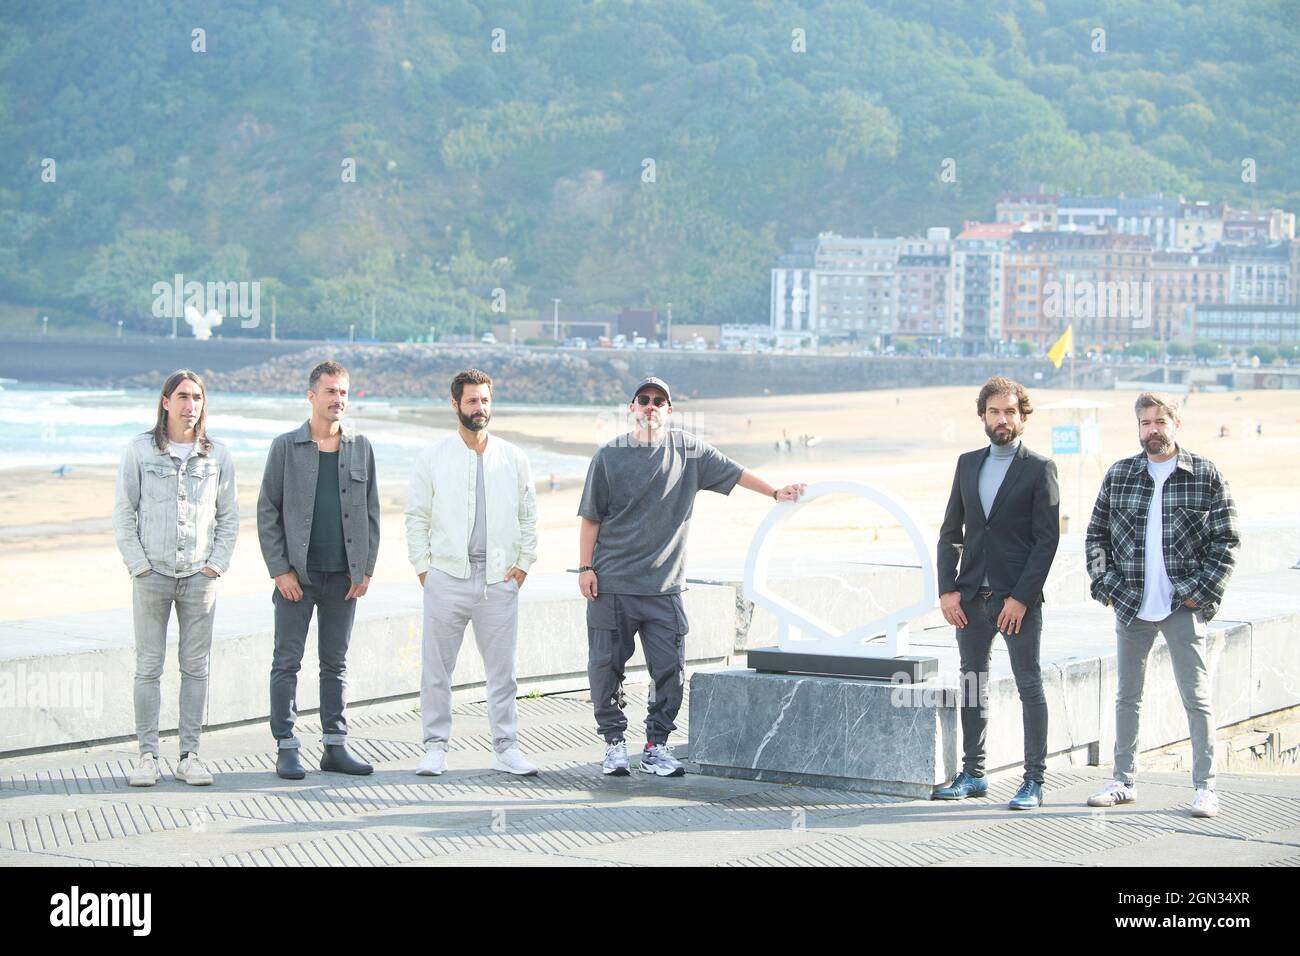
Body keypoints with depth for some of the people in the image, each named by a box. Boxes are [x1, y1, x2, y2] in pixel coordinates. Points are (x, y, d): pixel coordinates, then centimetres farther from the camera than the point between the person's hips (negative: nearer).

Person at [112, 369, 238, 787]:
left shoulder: (217, 455, 6)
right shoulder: (140, 450, 0)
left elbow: (229, 517, 11)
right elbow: (123, 514, 2)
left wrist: (216, 565, 0)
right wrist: (139, 565, -5)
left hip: (200, 577, 2)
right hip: (152, 575, -2)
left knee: (195, 667, 3)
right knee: (148, 667, 0)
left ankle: (190, 755, 8)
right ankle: (147, 755, 5)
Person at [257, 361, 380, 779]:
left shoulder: (360, 448, 8)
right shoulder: (286, 447, -1)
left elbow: (371, 512, 10)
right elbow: (267, 512, -1)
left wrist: (366, 569, 3)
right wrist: (280, 570, -8)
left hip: (344, 575, 3)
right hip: (297, 575, -3)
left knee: (336, 664, 9)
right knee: (287, 662, 0)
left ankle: (335, 747, 14)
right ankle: (286, 749, 5)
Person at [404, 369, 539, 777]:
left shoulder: (514, 459, 8)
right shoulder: (432, 457, 3)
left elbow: (528, 515, 13)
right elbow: (416, 515, 5)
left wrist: (523, 563, 5)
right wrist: (423, 567, -1)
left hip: (500, 579, 1)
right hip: (447, 578, -1)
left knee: (502, 670, 4)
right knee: (437, 669, 2)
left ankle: (506, 748, 12)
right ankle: (435, 747, 10)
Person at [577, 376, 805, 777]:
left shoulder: (689, 450, 6)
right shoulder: (609, 455, 1)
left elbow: (733, 472, 12)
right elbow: (591, 517, 3)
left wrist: (775, 493, 3)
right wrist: (586, 567, -2)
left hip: (664, 586, 2)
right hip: (611, 582, -2)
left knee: (670, 669, -1)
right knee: (607, 665, 1)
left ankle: (656, 745, 10)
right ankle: (614, 742, 14)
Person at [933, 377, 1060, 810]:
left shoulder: (1039, 469, -3)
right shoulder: (968, 464, 12)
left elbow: (1047, 539, -8)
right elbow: (950, 530, 12)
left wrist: (1021, 597, -14)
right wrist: (947, 589, 1)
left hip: (1018, 599, -5)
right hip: (971, 596, 5)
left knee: (1030, 687, -1)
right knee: (972, 685, 10)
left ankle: (1034, 780, 2)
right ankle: (972, 774, 19)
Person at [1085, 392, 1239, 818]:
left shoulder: (1206, 475, 0)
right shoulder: (1118, 475, 7)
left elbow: (1227, 540, 0)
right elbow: (1096, 534, 12)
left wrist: (1203, 591, -8)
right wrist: (1104, 584, 0)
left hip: (1183, 606, -3)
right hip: (1131, 606, 3)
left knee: (1196, 698, -2)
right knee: (1127, 696, 11)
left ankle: (1205, 787, 4)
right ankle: (1124, 780, 21)